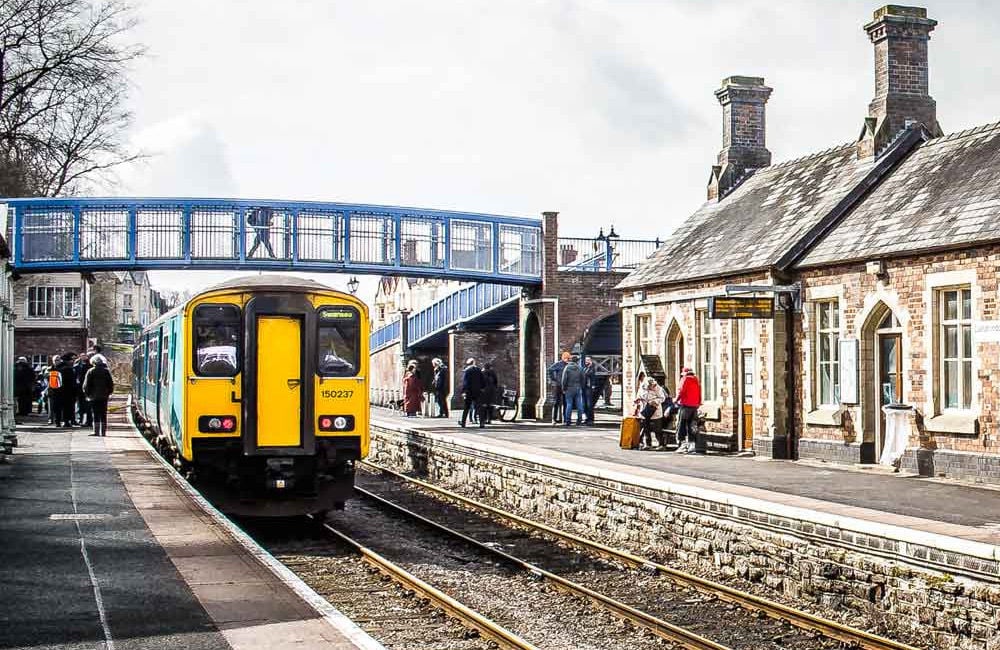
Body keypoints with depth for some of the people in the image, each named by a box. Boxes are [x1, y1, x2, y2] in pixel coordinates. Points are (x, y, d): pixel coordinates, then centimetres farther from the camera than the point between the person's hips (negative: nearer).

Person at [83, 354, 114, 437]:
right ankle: (103, 432, 4)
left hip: (94, 396, -2)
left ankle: (96, 431, -3)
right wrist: (108, 393, 14)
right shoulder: (107, 371, 2)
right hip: (104, 396, 2)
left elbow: (86, 385, -4)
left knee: (96, 415, 1)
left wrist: (87, 394, 8)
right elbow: (111, 384, 4)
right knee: (103, 414, 5)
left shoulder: (91, 371, -5)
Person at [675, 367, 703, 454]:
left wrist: (676, 400, 3)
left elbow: (681, 391, -11)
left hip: (686, 405, -7)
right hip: (695, 406, 7)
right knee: (691, 425, 12)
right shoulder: (696, 381, 16)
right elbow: (699, 394, 14)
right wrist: (698, 403, 18)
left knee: (681, 425, -3)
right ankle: (691, 445, 9)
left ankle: (682, 443, -12)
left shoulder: (685, 379, -3)